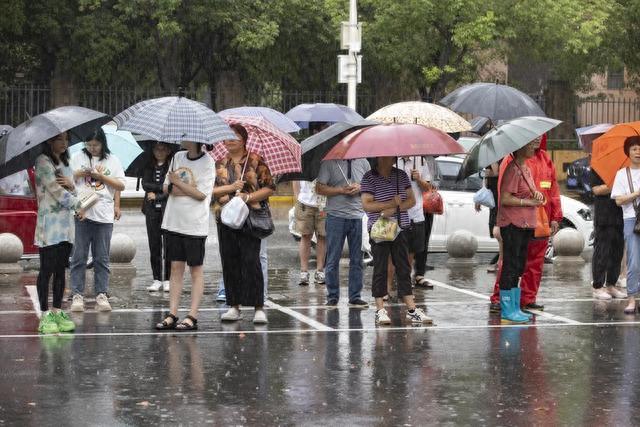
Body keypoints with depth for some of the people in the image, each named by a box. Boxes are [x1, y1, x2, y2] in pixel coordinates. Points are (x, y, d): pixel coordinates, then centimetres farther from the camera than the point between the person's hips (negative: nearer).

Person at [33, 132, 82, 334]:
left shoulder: (65, 163, 18)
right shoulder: (43, 162, -7)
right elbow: (56, 190, -12)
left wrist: (70, 185, -7)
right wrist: (78, 205, -3)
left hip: (66, 223, 7)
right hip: (49, 224, -7)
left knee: (61, 270, 8)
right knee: (47, 270, -6)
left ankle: (57, 312, 12)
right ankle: (45, 315, -5)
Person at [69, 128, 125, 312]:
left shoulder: (112, 160, 8)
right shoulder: (78, 157, 8)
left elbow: (121, 186, 4)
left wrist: (101, 176, -7)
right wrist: (80, 173, -11)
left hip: (104, 215, 0)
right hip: (81, 213, 0)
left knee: (102, 258, 4)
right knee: (79, 257, -1)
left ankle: (101, 295, 8)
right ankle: (77, 295, 2)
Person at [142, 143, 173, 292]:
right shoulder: (149, 167, 11)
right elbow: (145, 184, 1)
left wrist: (156, 195, -9)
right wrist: (162, 187, -8)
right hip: (152, 209, 4)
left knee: (168, 245, -5)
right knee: (154, 245, 4)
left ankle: (167, 280, 2)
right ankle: (157, 280, 9)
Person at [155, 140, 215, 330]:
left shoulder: (207, 162, -9)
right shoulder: (178, 157, 9)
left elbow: (201, 194, -15)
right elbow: (166, 187, 10)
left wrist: (177, 182, -10)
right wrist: (173, 189, -10)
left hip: (195, 224, -6)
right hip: (173, 221, 6)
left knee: (196, 270, 1)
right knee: (176, 267, 7)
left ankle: (192, 317, 2)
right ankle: (172, 315, 9)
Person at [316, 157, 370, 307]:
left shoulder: (363, 162, 11)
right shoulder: (329, 163, 0)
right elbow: (319, 188, -3)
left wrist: (359, 188, -6)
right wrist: (341, 190, -14)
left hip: (358, 217, 3)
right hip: (336, 216, -3)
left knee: (357, 260, 5)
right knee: (333, 260, 1)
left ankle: (355, 297, 12)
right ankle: (332, 297, 10)